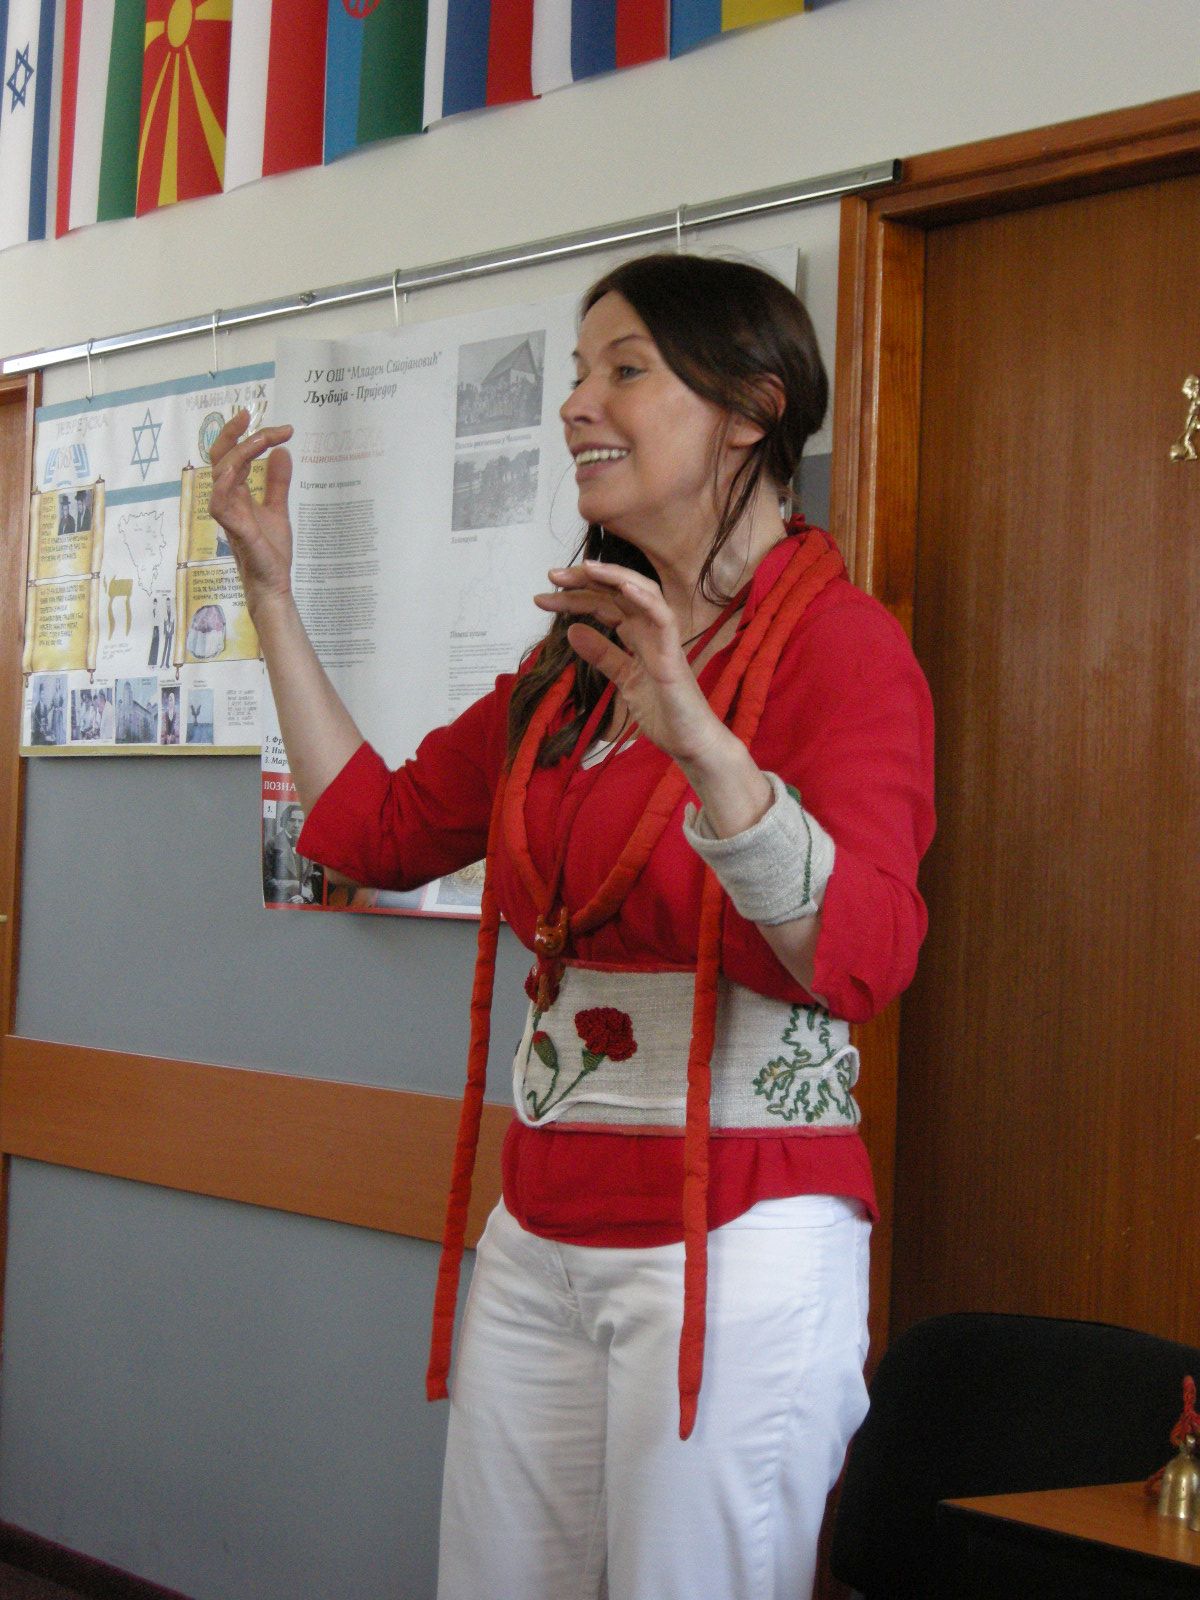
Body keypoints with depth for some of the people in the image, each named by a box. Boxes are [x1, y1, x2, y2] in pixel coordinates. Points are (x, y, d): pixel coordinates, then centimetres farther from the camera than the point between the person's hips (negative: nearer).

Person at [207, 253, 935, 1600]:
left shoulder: (838, 643, -10)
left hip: (739, 1236, -7)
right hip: (540, 1234, 7)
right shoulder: (577, 657, 13)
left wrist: (702, 744, -40)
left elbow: (859, 958, -24)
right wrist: (270, 591, 16)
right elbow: (374, 826, 18)